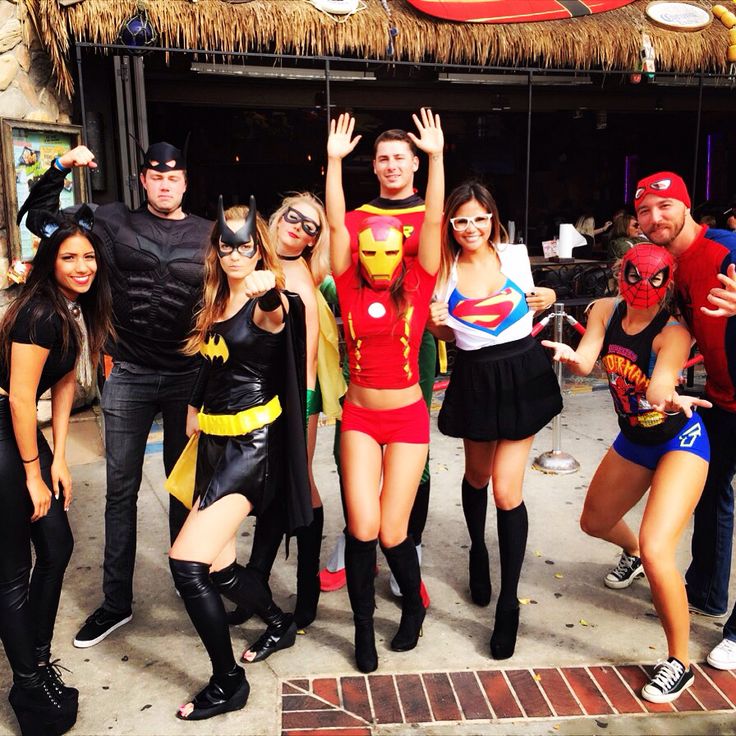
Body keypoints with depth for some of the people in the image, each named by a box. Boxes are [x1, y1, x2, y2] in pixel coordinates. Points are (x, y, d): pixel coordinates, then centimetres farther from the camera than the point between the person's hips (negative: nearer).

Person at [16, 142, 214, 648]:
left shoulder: (207, 235, 3)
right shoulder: (115, 221, 4)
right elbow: (40, 217, 8)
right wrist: (60, 167, -6)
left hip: (188, 377, 0)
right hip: (129, 377, 0)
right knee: (121, 490, 6)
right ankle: (117, 602, 19)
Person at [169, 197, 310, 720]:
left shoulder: (266, 304, -10)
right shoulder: (216, 303, 12)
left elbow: (276, 311, -35)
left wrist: (270, 287, -53)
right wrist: (195, 409, 17)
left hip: (252, 441, -8)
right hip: (214, 440, 8)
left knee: (187, 562, -14)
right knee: (218, 565, 13)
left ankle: (228, 683, 4)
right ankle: (281, 625, 41)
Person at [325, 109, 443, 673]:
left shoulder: (417, 285, -4)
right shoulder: (350, 287, -2)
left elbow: (433, 220, -11)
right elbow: (336, 224, -7)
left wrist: (436, 157, -17)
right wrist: (334, 161, -13)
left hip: (408, 417, -1)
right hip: (360, 416, 1)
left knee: (392, 531, -2)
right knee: (362, 528, -8)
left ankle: (415, 604, 30)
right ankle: (364, 625, 16)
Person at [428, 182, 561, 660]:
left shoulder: (515, 255, -2)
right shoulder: (444, 270, -1)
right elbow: (448, 336, 9)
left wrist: (547, 299, -1)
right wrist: (437, 325, -10)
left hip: (522, 374, -2)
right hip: (475, 380, 2)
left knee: (507, 490, -7)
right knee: (477, 476, 20)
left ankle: (509, 602, 7)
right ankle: (478, 552, 50)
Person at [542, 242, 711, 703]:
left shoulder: (673, 332, -25)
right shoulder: (605, 311, -10)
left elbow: (660, 384, -42)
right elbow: (586, 363, -22)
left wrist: (669, 398, -65)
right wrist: (570, 356, -45)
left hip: (681, 441, -6)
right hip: (633, 441, 7)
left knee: (656, 549, -21)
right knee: (594, 522, 23)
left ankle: (680, 662, 0)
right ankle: (631, 553, 61)